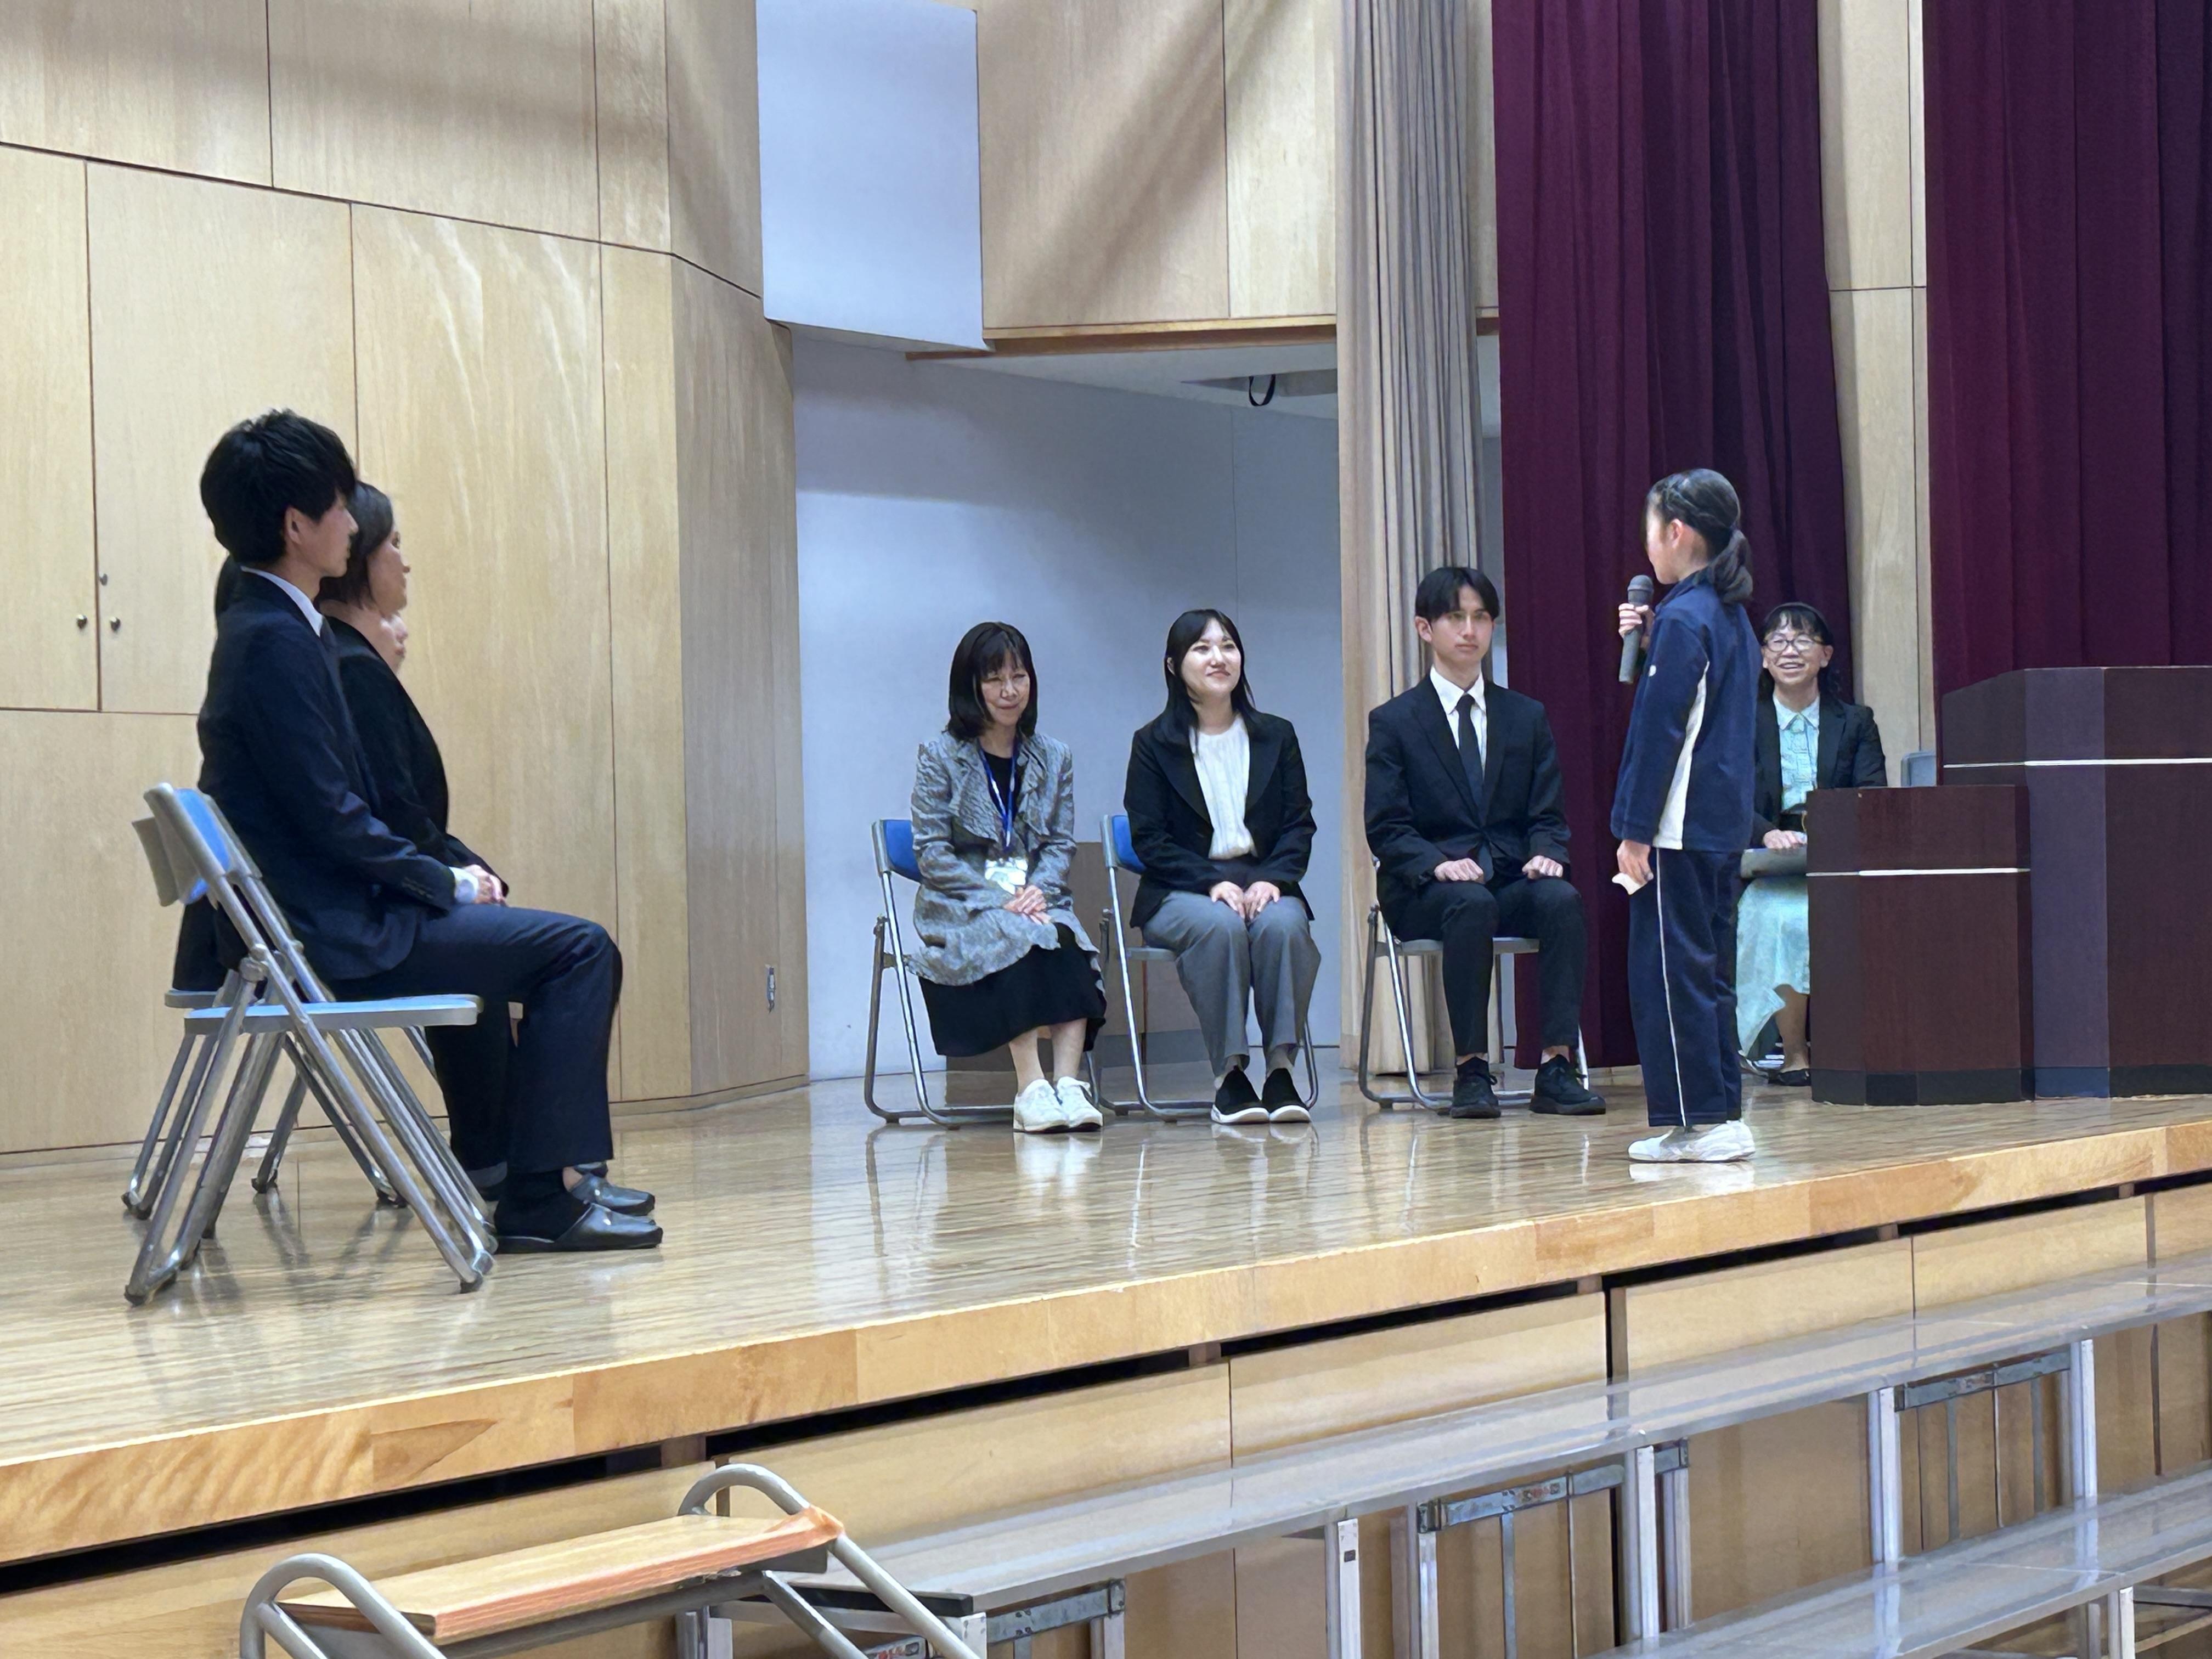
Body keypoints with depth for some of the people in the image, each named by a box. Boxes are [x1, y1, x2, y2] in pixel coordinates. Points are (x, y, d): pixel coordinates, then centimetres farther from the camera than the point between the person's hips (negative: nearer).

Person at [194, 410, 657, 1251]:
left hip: (334, 916, 11)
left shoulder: (276, 626, 14)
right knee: (579, 948, -10)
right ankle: (540, 1197, -9)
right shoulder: (273, 641, -17)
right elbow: (332, 818, -20)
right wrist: (445, 881, -8)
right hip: (333, 937, -11)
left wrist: (444, 876, 9)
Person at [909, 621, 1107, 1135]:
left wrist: (1038, 891, -12)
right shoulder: (940, 757, 1)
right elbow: (932, 853, -5)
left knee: (1068, 939, -31)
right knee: (1023, 940, -34)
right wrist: (999, 900, -16)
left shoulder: (1054, 759, 14)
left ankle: (1068, 1084, -40)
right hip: (959, 908, -3)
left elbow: (1061, 844, 10)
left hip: (1037, 900, 3)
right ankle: (1031, 1089, -38)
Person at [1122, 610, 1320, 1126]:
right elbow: (1149, 839, -2)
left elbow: (1300, 826, 7)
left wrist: (1270, 880, -13)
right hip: (1180, 893, -2)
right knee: (1220, 926, -36)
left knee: (1283, 924, -33)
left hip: (1264, 884, 2)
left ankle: (1281, 1069, -31)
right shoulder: (1153, 745, 5)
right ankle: (1229, 1073, -30)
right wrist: (1213, 884, -17)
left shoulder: (1276, 736, 13)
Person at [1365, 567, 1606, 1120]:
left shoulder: (1527, 717, 15)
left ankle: (1557, 1068, -32)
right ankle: (1471, 1071, -31)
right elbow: (1386, 829, -3)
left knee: (1562, 899, -30)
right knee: (1472, 904, -37)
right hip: (1426, 888, -3)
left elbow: (1548, 814, 11)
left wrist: (1547, 854, -13)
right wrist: (1439, 865, -22)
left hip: (1512, 879, 3)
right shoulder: (1394, 722, 5)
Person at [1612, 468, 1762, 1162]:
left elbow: (1662, 731, -16)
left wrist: (1636, 832, -14)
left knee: (1668, 973, -4)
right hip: (1723, 825, 9)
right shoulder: (1729, 615, 13)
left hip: (1679, 828, -9)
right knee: (1709, 969, 12)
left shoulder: (1683, 618, -14)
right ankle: (1722, 1116, 14)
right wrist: (1652, 642, 12)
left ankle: (1694, 1122, -3)